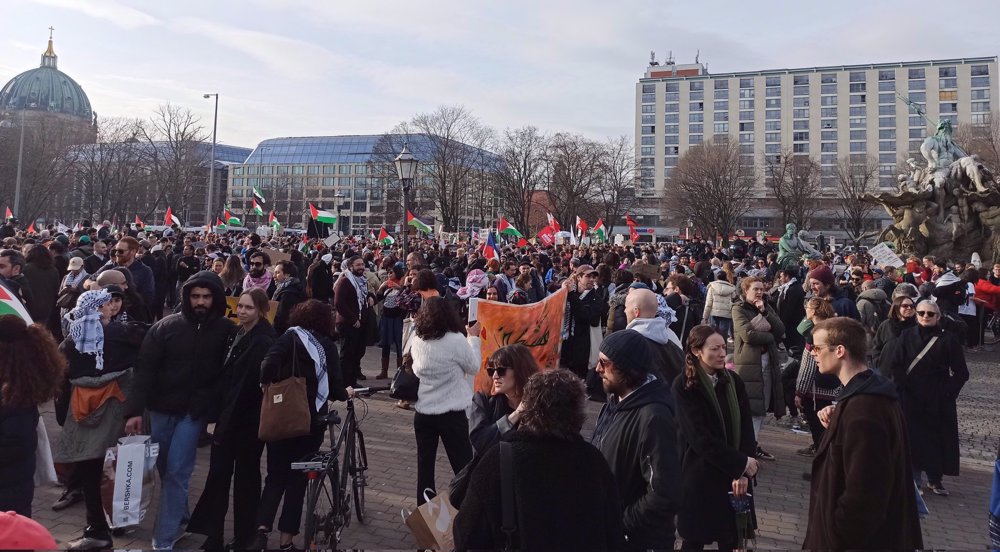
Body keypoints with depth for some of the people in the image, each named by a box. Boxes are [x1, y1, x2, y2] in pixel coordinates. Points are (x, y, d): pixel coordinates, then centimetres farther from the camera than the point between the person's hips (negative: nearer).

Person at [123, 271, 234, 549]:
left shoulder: (226, 331, -7)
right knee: (164, 469, 14)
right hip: (161, 408, 2)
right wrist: (135, 410, -14)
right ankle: (180, 516, 36)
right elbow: (145, 369, -7)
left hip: (194, 412, -2)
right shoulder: (165, 326, -6)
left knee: (176, 472, -4)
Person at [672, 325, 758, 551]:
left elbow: (746, 428, -3)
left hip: (734, 475, 4)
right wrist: (740, 463, -15)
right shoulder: (683, 387, -13)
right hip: (699, 476, -4)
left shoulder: (733, 382, 2)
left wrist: (742, 473, -14)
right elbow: (700, 437, -16)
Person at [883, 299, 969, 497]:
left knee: (936, 438, 5)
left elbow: (961, 373, 0)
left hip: (938, 401, 0)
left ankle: (934, 479, 20)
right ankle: (913, 478, 12)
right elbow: (894, 366, -2)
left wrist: (948, 393, -7)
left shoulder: (948, 340, -2)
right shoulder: (906, 337, 1)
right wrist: (902, 387, -10)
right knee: (912, 438, 1)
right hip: (910, 399, 0)